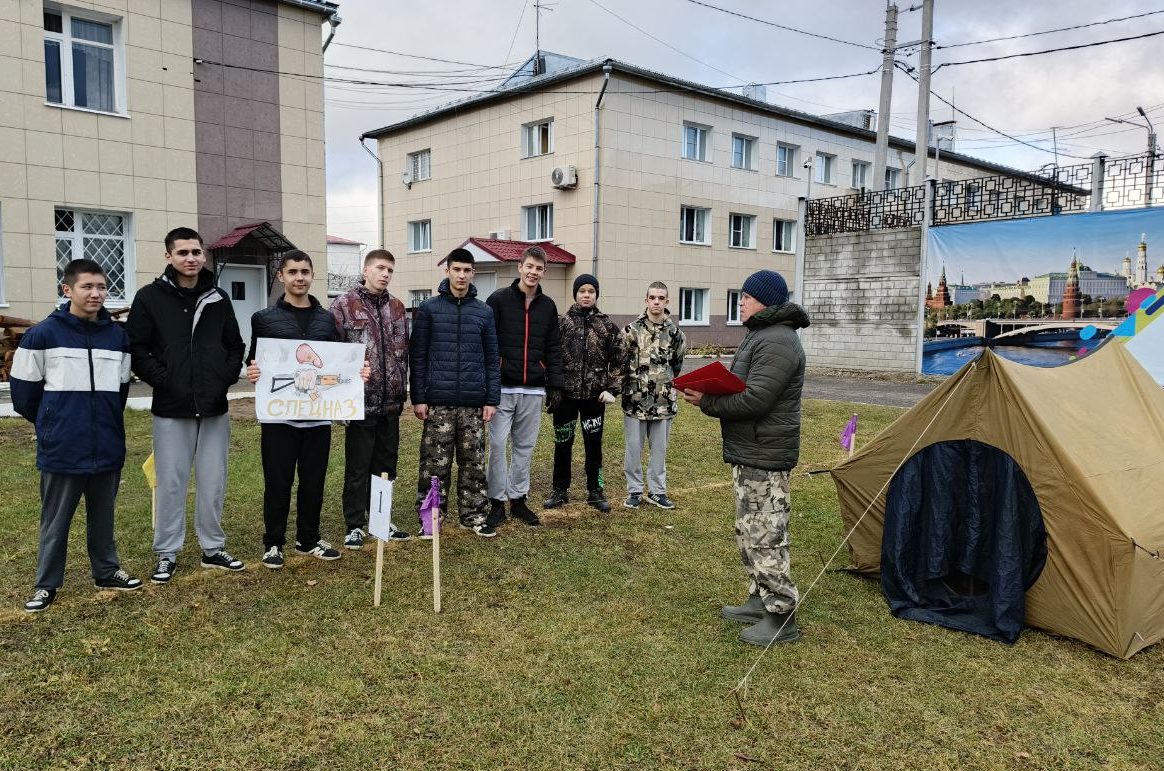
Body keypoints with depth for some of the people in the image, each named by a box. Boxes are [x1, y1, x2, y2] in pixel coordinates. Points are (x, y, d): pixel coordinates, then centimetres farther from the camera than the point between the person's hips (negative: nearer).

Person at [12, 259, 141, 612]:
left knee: (103, 516, 16)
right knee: (55, 522, 9)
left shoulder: (118, 336, 3)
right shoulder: (43, 334, -8)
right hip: (61, 450, -3)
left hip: (107, 448, 3)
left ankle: (106, 571, 31)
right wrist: (53, 425, 9)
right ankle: (46, 584, 23)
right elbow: (24, 391, 0)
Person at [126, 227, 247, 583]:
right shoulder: (150, 297, -2)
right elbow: (136, 349, -3)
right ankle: (167, 554, 18)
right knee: (171, 483, 5)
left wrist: (226, 377, -1)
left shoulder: (218, 299, 8)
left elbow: (235, 346, 13)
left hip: (214, 409, 3)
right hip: (170, 409, -3)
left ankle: (213, 548, 23)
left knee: (213, 483, 10)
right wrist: (163, 380, -12)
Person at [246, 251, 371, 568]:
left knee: (314, 481, 10)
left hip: (318, 414, 3)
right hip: (278, 414, -3)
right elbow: (254, 363, 5)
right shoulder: (264, 318, 3)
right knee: (278, 483, 3)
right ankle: (273, 543, 18)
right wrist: (252, 372, -17)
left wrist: (358, 372, -5)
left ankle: (309, 539, 25)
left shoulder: (327, 319, 11)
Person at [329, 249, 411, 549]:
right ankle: (354, 526, 15)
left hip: (391, 402, 5)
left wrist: (401, 388, 13)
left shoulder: (396, 307, 11)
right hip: (361, 401, -5)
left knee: (386, 465, 13)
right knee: (357, 468, 4)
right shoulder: (344, 304, -4)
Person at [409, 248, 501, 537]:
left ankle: (473, 515, 20)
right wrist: (418, 398, -4)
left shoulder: (484, 312, 8)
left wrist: (492, 400, 2)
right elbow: (417, 357, 1)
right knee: (435, 465, 1)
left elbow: (492, 359, 8)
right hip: (438, 402, -2)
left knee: (474, 464, 7)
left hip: (474, 404, 2)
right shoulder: (428, 309, 2)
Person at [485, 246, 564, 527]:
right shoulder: (499, 300, -2)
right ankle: (497, 502, 9)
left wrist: (555, 385, 7)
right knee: (498, 444, -2)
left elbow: (553, 349, 13)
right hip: (502, 388, -4)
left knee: (525, 446, 10)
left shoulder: (548, 306, 11)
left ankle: (518, 499, 21)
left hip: (533, 390, 4)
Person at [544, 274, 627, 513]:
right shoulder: (561, 322, -1)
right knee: (562, 444, 9)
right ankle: (560, 491, 23)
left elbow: (620, 359, 4)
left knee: (594, 444, 8)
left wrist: (613, 389, -2)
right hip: (565, 394, 0)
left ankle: (595, 491, 21)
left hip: (594, 394, 1)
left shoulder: (607, 325, 2)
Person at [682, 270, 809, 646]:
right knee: (751, 532, 18)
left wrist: (707, 402, -15)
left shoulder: (777, 342, -18)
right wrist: (710, 395, 3)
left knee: (765, 536, -5)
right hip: (749, 452, 11)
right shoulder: (761, 335, 17)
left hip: (763, 456, -11)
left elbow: (754, 401, -25)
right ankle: (760, 600, 29)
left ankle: (781, 616, 4)